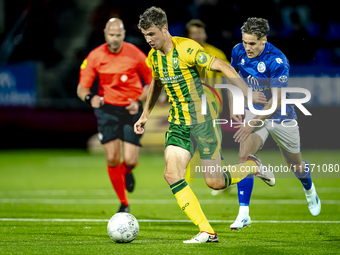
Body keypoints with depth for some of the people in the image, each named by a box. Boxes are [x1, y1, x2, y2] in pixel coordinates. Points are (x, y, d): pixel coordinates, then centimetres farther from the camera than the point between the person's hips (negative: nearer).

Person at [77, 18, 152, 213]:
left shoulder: (135, 54, -6)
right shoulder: (95, 56, -4)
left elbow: (151, 82, 5)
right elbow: (82, 87, 0)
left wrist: (139, 101, -10)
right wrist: (90, 97, -23)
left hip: (131, 109, -1)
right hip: (108, 109, 1)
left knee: (130, 160, -11)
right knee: (112, 159, -8)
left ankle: (128, 173, 30)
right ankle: (124, 204, 10)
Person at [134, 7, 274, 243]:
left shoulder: (186, 48, -17)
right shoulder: (153, 57, 6)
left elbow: (222, 66, -20)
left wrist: (248, 92, -28)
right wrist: (145, 115, 26)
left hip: (202, 119, -6)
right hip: (178, 124, 7)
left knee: (214, 182, -6)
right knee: (172, 175, -11)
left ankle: (253, 166, 25)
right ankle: (207, 232, -7)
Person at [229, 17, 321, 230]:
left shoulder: (277, 61, -28)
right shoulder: (238, 52, -12)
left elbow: (276, 101, -29)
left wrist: (252, 123, -33)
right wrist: (234, 105, -1)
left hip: (282, 116, -3)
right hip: (255, 111, 3)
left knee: (295, 164, 14)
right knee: (244, 155, -21)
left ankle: (309, 190, 51)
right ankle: (244, 214, -19)